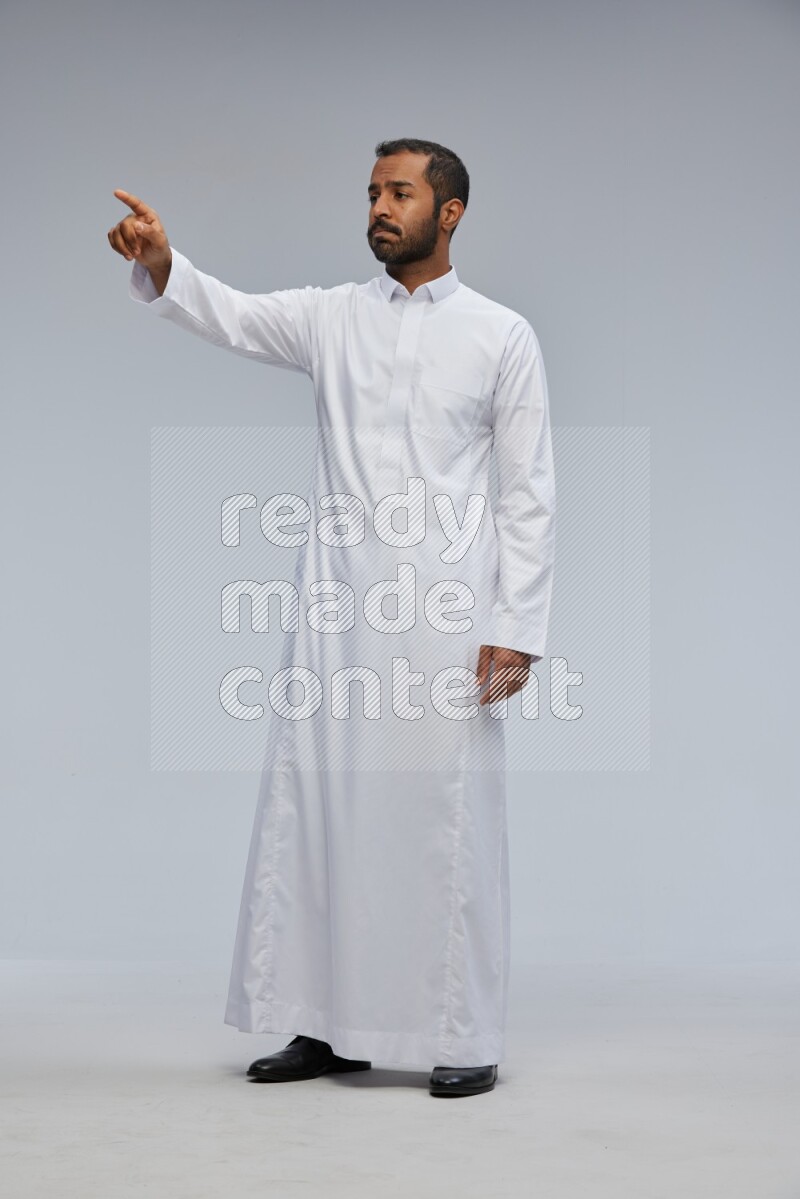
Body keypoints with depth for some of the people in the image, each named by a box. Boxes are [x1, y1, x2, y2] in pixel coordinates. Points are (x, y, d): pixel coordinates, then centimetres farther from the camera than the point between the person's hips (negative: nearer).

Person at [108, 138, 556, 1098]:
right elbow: (230, 317, -3)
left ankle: (464, 1038, 10)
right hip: (334, 606, 3)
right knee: (311, 807, 5)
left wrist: (518, 629, -7)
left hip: (444, 612, -3)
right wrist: (160, 266, -24)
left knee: (446, 819, 0)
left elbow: (528, 494, 0)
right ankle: (329, 1027, 16)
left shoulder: (501, 335, 3)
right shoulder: (332, 317, 12)